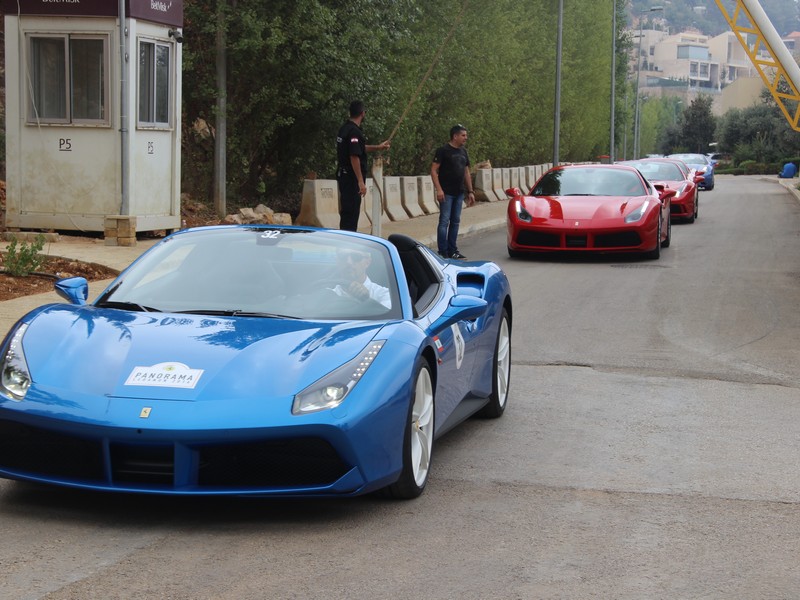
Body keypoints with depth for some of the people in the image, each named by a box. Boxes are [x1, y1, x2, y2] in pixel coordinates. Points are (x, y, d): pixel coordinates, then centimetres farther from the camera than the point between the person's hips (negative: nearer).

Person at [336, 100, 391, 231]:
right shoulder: (354, 131, -18)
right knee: (351, 212, -7)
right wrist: (361, 182, -23)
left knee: (347, 212, 16)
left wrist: (378, 147, 37)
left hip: (343, 175, 10)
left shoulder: (345, 128, 12)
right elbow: (354, 157, -24)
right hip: (352, 178, -10)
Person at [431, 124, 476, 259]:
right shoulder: (443, 151, -8)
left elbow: (466, 173, 21)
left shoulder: (463, 152, 15)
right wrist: (439, 189, -20)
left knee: (455, 222, 10)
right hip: (446, 193, -7)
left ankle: (452, 251, 16)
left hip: (459, 193, 7)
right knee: (444, 221, -7)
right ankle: (443, 252, -6)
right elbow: (434, 170, -11)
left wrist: (470, 192, 16)